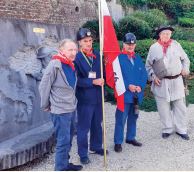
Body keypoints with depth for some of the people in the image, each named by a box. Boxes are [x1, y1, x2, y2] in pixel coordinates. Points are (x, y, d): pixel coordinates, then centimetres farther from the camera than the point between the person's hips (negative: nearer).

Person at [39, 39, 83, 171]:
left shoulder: (72, 65, 6)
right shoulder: (55, 65, -17)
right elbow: (44, 86, -13)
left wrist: (72, 102, 15)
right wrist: (46, 106, -5)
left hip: (71, 108, 8)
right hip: (60, 110, -8)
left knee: (68, 138, 16)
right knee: (63, 140, 0)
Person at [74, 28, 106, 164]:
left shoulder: (97, 55, 6)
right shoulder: (76, 58, -11)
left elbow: (102, 71, 14)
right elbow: (77, 80, -15)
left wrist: (101, 80, -6)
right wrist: (93, 82, -20)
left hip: (98, 96, 6)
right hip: (85, 98, -6)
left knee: (97, 124, 18)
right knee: (84, 127, 3)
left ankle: (96, 147, 36)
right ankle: (83, 154, 17)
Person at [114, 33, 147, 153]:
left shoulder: (138, 58, 12)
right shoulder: (118, 58, -5)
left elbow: (144, 74, 8)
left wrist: (140, 86, -8)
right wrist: (128, 86, -19)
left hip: (137, 94, 6)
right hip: (124, 93, -6)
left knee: (133, 117, 16)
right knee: (121, 119, -3)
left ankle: (131, 138, 31)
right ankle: (118, 142, 6)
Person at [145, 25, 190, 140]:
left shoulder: (176, 45, 5)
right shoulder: (154, 47, 2)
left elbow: (185, 59, 15)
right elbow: (148, 65, 8)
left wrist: (185, 69, -3)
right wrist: (153, 76, -5)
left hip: (176, 81, 1)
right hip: (161, 83, -1)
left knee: (180, 106, 6)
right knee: (164, 108, 5)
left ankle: (181, 129, 20)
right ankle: (168, 129, 22)